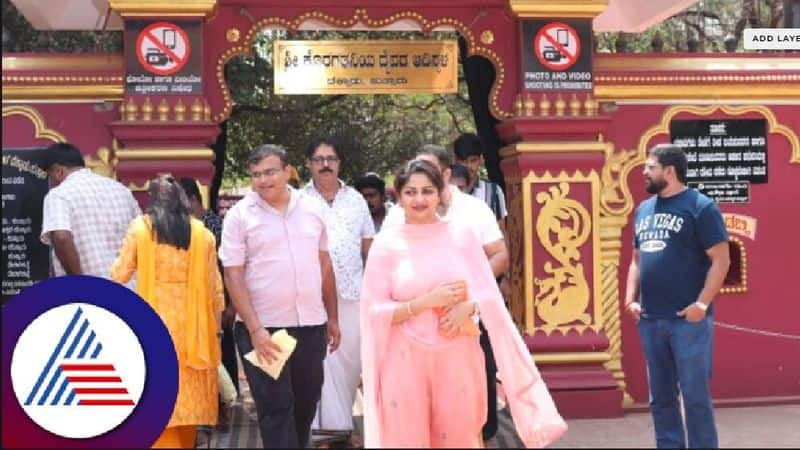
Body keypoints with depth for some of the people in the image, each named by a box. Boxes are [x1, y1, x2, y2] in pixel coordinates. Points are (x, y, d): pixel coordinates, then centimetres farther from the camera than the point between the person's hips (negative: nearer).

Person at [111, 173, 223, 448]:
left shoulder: (139, 228, -1)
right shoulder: (202, 233, 4)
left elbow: (119, 276, 5)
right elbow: (215, 287, 5)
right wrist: (214, 327, 14)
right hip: (191, 325, 2)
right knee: (190, 399, 14)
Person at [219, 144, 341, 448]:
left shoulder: (312, 209, 6)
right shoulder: (239, 215, -5)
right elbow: (233, 276, -8)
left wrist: (332, 318, 13)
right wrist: (255, 329, -16)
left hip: (311, 324, 4)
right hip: (263, 327, -4)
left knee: (306, 401, 14)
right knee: (275, 406, 1)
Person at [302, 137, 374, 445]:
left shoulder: (356, 200, 11)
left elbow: (369, 248, 12)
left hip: (353, 293, 3)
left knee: (350, 359, 6)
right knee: (320, 358, -4)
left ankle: (340, 422, 18)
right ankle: (333, 426, 2)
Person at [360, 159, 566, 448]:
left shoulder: (461, 234, 2)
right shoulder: (386, 243, -2)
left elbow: (489, 294, 5)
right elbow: (374, 311, -4)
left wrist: (468, 307, -16)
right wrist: (426, 302, -15)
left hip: (458, 357, 1)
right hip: (406, 361, -1)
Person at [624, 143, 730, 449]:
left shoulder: (700, 207, -5)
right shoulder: (644, 209, 14)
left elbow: (721, 259, -9)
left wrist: (702, 303, -16)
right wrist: (631, 299, 8)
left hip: (688, 320, -6)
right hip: (650, 320, 6)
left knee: (695, 396, -1)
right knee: (660, 397, 12)